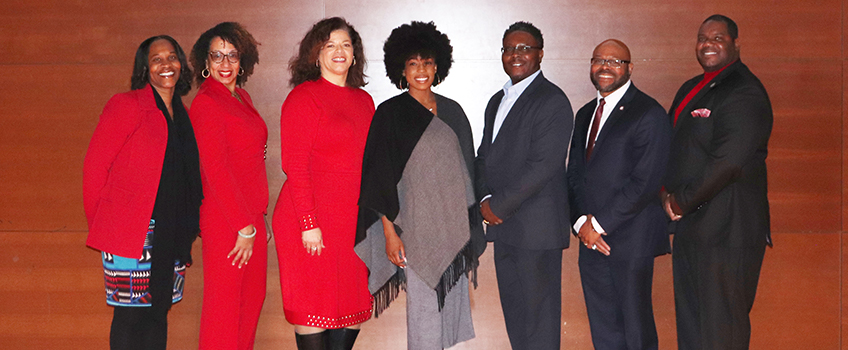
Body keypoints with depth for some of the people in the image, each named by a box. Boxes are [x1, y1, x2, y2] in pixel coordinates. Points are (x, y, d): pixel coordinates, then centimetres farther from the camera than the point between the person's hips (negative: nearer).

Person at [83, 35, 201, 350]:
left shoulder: (182, 115, 15)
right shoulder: (126, 105, -5)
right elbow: (94, 166, -4)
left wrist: (187, 229, 11)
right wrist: (100, 224, 1)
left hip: (171, 236, 6)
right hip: (131, 232, -6)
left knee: (158, 312, 10)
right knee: (130, 314, -2)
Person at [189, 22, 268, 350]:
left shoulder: (241, 97, 13)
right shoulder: (206, 103, -12)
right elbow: (215, 171, -17)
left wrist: (254, 220, 11)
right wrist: (244, 227, -16)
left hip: (252, 216, 8)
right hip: (226, 221, -8)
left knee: (253, 297, 14)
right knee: (224, 304, 0)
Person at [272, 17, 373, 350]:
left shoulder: (364, 100, 14)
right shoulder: (303, 97, -5)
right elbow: (295, 167, -11)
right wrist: (309, 224, -16)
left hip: (355, 222, 6)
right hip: (312, 224, -6)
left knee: (355, 304, 9)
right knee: (314, 307, 2)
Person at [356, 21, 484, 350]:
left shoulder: (452, 111, 11)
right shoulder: (391, 113, -4)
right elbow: (380, 177, -7)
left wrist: (471, 229, 12)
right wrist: (389, 231, -13)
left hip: (453, 224, 5)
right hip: (415, 227, -5)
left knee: (452, 302, 10)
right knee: (424, 308, -5)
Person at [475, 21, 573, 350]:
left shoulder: (552, 101, -10)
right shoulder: (497, 101, 18)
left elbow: (542, 165, -18)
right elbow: (484, 155, 18)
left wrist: (498, 206, -13)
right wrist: (486, 199, 0)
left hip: (536, 226, -8)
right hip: (503, 224, 8)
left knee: (539, 313, -1)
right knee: (512, 309, 14)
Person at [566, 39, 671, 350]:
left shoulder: (649, 114, -7)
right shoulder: (585, 115, 17)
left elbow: (645, 182, -15)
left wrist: (599, 223, -13)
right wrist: (581, 222, -2)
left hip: (631, 242, -7)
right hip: (592, 241, 7)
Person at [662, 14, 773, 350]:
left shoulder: (745, 92, -13)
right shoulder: (691, 89, 17)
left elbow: (728, 161, -21)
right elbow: (675, 147, 22)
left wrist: (683, 201, -12)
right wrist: (670, 194, 5)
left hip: (727, 230, -9)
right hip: (691, 224, 9)